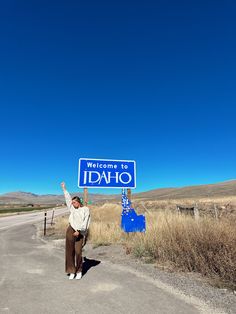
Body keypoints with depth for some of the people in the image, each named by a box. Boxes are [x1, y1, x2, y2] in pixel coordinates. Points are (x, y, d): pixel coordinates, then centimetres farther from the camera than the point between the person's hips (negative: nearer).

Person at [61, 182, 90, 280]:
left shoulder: (86, 209, 2)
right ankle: (72, 271, 16)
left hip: (80, 233, -4)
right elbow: (68, 198, 22)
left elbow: (85, 222, -5)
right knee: (70, 251, 4)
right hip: (71, 230, 4)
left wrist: (79, 231, -13)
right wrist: (64, 189, 28)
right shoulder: (73, 209, 14)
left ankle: (79, 271, 16)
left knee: (78, 252, -4)